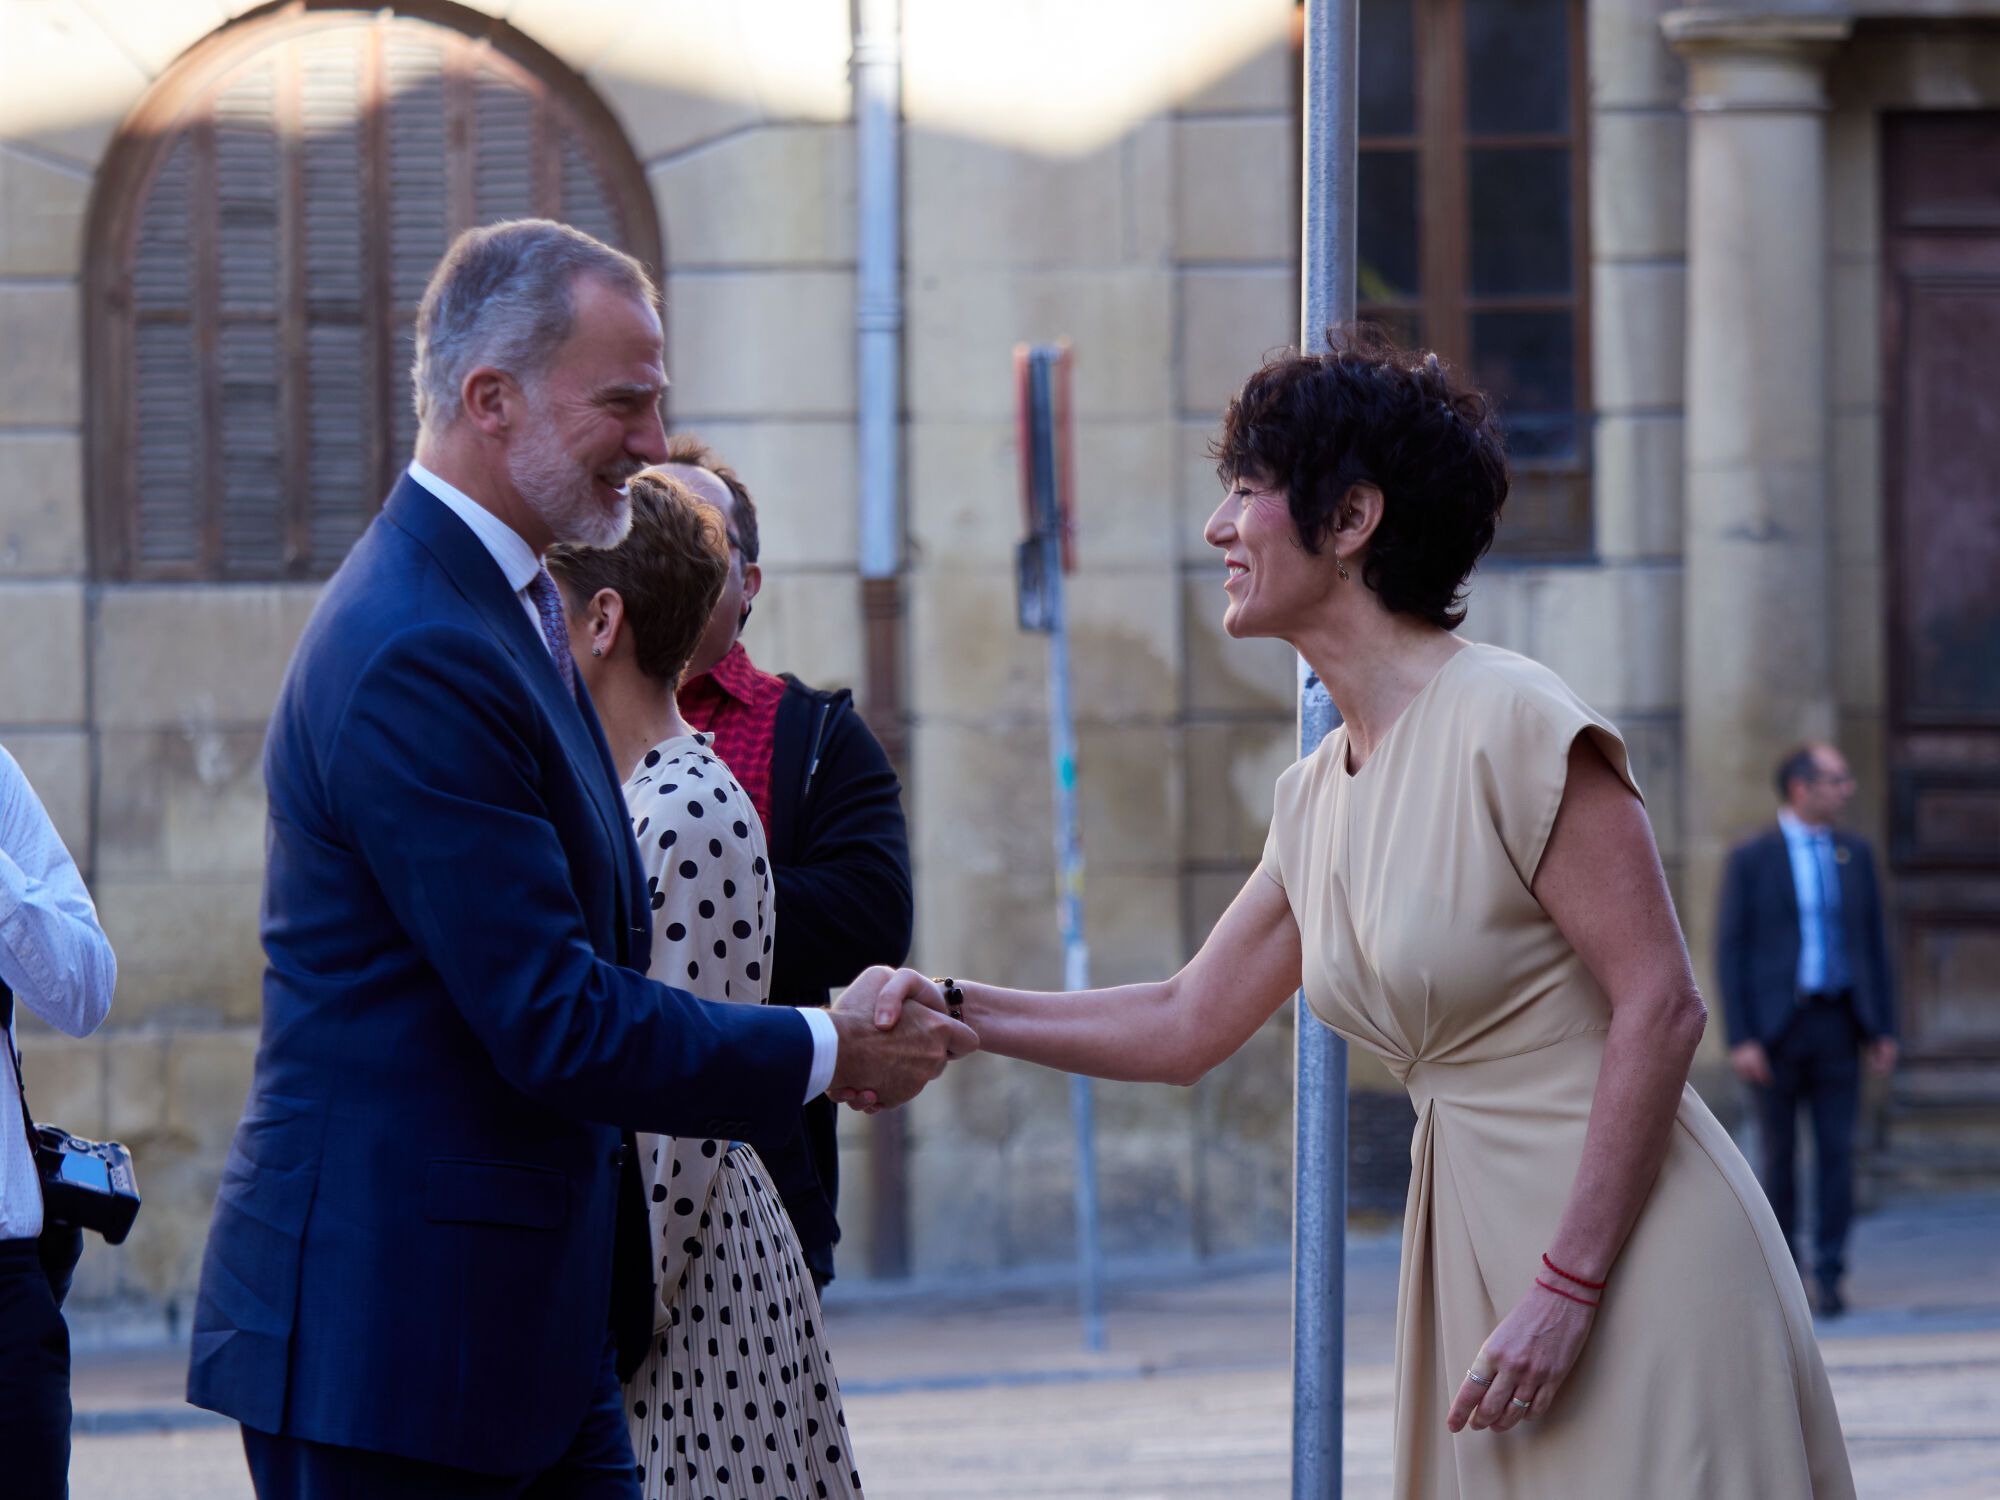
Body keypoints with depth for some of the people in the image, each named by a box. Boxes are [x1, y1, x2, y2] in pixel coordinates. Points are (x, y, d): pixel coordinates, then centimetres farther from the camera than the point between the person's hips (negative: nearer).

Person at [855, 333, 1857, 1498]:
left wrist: (1568, 1290, -19)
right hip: (1476, 1250, 8)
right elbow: (1185, 1027, 21)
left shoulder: (1513, 723, -14)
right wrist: (957, 1009, 11)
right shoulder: (1321, 798, 12)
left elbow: (1661, 1006, -17)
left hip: (1630, 1257, -8)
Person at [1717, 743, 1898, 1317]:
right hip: (1775, 1026, -3)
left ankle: (1830, 1277, 1)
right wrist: (1741, 1039, -11)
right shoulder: (1750, 860, -2)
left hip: (1837, 1026, 3)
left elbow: (1874, 943, 12)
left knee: (1837, 1151, -3)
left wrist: (1884, 1028, 7)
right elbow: (1730, 952, -4)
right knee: (1778, 1153, 3)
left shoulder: (1855, 855, 9)